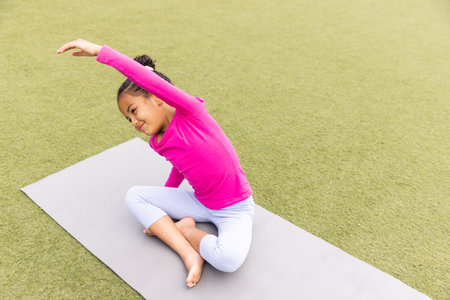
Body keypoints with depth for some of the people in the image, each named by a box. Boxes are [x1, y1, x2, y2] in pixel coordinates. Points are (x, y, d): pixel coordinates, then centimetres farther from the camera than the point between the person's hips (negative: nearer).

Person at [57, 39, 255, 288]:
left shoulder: (190, 111, -22)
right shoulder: (159, 144, -1)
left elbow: (150, 78, -37)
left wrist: (100, 51, -37)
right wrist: (164, 201, 29)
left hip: (235, 209, -7)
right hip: (201, 202, 7)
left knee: (229, 259, -36)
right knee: (134, 196, -2)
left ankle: (181, 228, -4)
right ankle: (189, 254, -13)